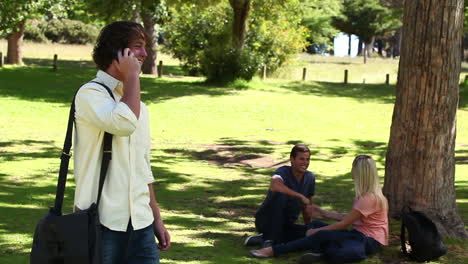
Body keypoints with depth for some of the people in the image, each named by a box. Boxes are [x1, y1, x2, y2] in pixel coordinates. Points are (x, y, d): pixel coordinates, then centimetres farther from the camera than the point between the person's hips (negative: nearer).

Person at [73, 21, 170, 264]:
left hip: (139, 223, 7)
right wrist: (132, 77, -13)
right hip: (102, 220, -7)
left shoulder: (139, 106, 17)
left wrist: (156, 219, 22)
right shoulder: (91, 94, -7)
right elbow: (124, 123, -27)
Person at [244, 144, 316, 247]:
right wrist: (300, 196, -37)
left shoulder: (310, 178, 2)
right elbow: (274, 186, -44)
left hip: (286, 224, 7)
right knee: (281, 194, -33)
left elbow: (307, 205, 16)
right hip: (266, 220, -7)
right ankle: (269, 240, -26)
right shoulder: (283, 172, -19)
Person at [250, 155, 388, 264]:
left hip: (370, 241, -10)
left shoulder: (369, 198, -20)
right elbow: (348, 218, 14)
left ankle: (273, 250, -26)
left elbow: (344, 224, -17)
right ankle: (322, 251, -31)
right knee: (315, 224, -1)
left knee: (322, 235, -27)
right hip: (359, 234, 10)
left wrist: (317, 231, -10)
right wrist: (326, 213, 18)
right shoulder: (366, 194, 11)